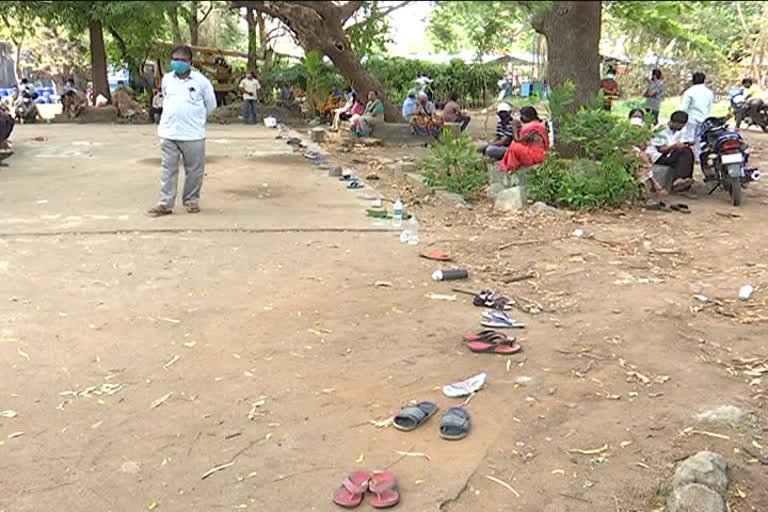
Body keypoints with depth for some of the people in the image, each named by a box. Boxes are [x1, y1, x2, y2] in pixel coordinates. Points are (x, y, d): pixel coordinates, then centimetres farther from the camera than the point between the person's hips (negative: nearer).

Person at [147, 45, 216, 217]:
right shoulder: (167, 79, 8)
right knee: (169, 169, 3)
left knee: (194, 170, 4)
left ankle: (191, 200, 19)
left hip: (193, 134, -2)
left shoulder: (200, 80, -3)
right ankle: (165, 203, 5)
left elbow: (211, 104, 7)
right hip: (168, 133, 3)